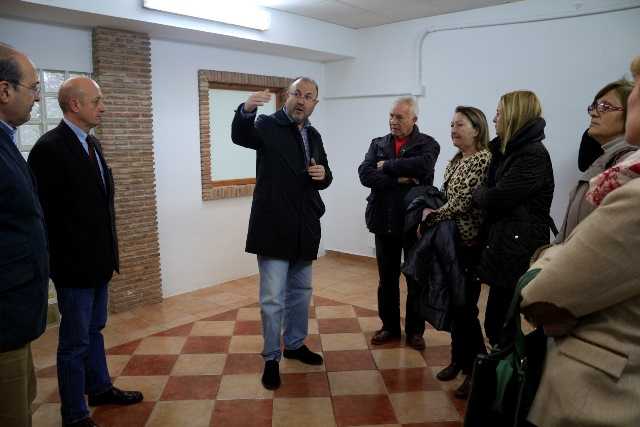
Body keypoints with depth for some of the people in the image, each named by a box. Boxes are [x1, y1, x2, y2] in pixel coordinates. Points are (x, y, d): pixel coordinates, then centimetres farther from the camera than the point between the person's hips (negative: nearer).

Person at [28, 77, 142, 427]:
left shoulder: (91, 143, 9)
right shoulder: (50, 148, -16)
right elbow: (44, 213, -17)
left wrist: (109, 249, 13)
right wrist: (57, 263, -15)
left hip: (98, 260, 8)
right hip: (74, 264, -8)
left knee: (94, 331, 22)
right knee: (75, 342, 5)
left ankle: (100, 387, 38)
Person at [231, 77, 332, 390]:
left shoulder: (313, 135, 12)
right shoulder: (268, 125, -6)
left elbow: (325, 178, 19)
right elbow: (240, 136, -27)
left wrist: (323, 174, -5)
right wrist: (246, 110, -47)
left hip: (304, 228, 7)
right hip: (274, 227, -6)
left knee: (301, 292, 19)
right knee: (273, 298, -2)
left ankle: (295, 344, 37)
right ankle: (271, 358, 15)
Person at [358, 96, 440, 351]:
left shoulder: (427, 144, -2)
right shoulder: (378, 144, 8)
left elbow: (422, 165, -24)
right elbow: (365, 174, -7)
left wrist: (386, 166, -13)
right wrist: (398, 180, -17)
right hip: (384, 222, 3)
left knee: (416, 279, 9)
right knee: (387, 279, 13)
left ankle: (415, 330, 23)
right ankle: (390, 326, 27)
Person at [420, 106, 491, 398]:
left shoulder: (485, 159, -12)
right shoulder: (454, 161, 14)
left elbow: (465, 202, -19)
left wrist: (431, 216, -11)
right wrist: (430, 216, 0)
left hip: (470, 243, -8)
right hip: (449, 240, 8)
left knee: (466, 306, -2)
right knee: (453, 303, 13)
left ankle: (477, 370, 13)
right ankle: (459, 359, 28)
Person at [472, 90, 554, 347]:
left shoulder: (533, 155, -14)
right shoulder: (510, 152, 16)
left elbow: (495, 199, -19)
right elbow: (489, 196, 13)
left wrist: (478, 192, -1)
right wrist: (485, 193, -6)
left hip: (518, 255, -9)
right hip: (504, 251, 9)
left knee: (502, 325, 0)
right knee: (497, 324, 15)